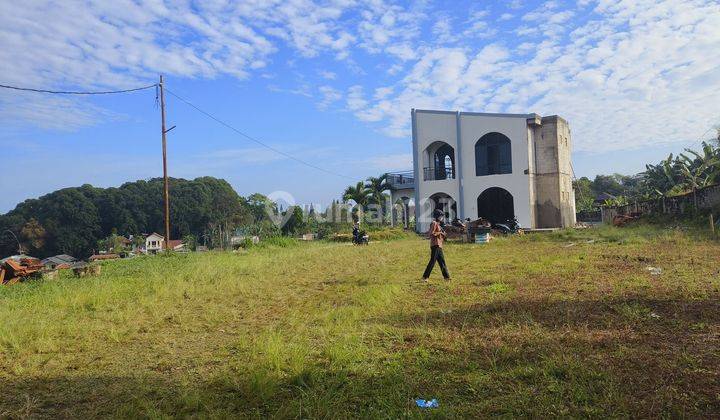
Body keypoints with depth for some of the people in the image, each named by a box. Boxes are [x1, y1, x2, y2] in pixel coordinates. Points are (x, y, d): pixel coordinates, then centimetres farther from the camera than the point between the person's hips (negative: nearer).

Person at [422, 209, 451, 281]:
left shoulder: (438, 224, 19)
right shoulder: (434, 223, -11)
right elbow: (431, 234, -20)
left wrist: (443, 234, 9)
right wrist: (440, 233, -14)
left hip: (439, 246, 10)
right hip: (435, 245, -10)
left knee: (442, 261, 12)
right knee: (432, 261, -9)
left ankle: (446, 276, 18)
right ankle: (425, 276, -5)